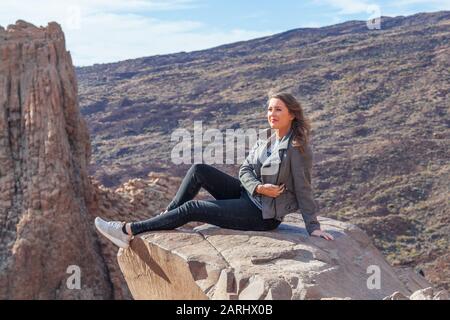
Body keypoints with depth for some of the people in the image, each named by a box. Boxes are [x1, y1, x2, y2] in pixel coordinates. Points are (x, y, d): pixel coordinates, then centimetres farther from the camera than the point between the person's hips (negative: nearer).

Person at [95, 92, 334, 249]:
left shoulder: (298, 148, -14)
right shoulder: (265, 141, 9)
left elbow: (303, 188, -14)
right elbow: (245, 169, 2)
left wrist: (313, 227, -15)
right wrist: (259, 187, -19)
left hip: (263, 214, -8)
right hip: (248, 195, 8)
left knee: (192, 208, -14)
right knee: (199, 169, -6)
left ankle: (129, 231, -7)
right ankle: (166, 216, -1)